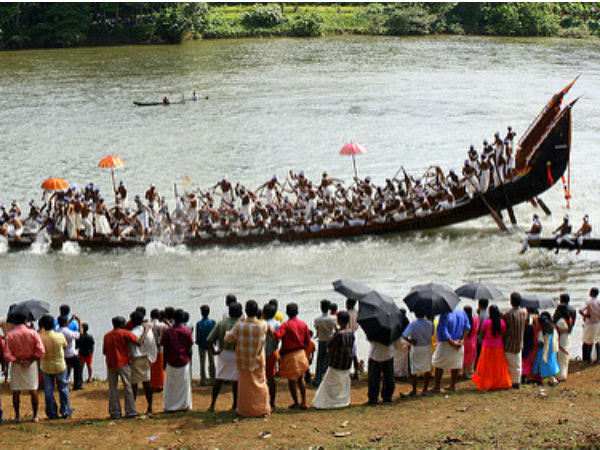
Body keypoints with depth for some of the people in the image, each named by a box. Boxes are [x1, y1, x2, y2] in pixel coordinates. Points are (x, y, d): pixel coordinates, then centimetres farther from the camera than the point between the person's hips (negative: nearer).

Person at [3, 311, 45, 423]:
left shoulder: (9, 335, -9)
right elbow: (41, 351, -11)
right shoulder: (33, 333, -8)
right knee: (33, 391, 7)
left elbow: (7, 355, -12)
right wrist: (31, 360, -6)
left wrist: (18, 361, -5)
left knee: (16, 392, 8)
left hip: (16, 365, 0)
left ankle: (17, 416, 10)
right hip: (31, 365, 1)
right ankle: (35, 416, 11)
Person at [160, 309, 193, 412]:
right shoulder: (186, 331, -7)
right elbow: (189, 348, -4)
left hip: (171, 362, 0)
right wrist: (189, 359, 9)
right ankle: (184, 405, 14)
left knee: (171, 385, 9)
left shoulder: (167, 332, -7)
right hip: (184, 361, 0)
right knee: (184, 384, 12)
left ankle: (170, 406, 10)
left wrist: (164, 362, 8)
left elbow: (164, 349, -2)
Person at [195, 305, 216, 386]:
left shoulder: (199, 323, -16)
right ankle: (212, 378, 20)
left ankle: (203, 380, 11)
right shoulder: (213, 322, -11)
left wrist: (197, 342, 5)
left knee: (202, 363, 9)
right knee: (211, 362, 15)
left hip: (202, 345, -2)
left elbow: (198, 335, -12)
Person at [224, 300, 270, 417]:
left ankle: (246, 410, 18)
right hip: (258, 361, 0)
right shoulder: (263, 325, -14)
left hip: (243, 360, 0)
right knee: (260, 383, 14)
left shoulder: (239, 325, -18)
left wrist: (228, 333, 11)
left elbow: (228, 338, -11)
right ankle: (262, 409, 17)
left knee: (245, 385, 12)